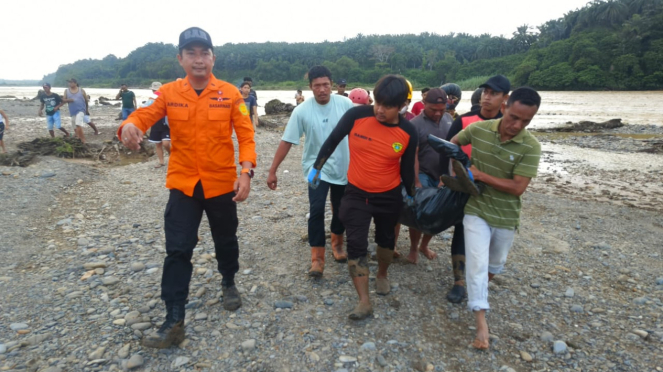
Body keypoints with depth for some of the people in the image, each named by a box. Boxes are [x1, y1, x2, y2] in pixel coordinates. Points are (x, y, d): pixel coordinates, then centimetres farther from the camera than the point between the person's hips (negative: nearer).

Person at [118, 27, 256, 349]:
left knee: (225, 241, 18)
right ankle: (174, 321, 11)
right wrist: (130, 126, -32)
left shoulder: (230, 94, -5)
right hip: (182, 185, 1)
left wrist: (246, 171, -21)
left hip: (222, 183, 0)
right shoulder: (168, 93, 0)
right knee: (177, 250, 0)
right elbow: (144, 115, -7)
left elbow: (246, 135, -8)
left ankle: (229, 284, 46)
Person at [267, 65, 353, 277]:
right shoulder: (302, 111, -12)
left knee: (341, 209, 14)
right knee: (316, 210, -14)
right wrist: (273, 171, -10)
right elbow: (287, 141, -10)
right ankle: (317, 257, 0)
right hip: (317, 168, -2)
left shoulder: (345, 104, -10)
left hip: (343, 168, 2)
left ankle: (337, 243, 40)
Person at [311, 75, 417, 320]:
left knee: (386, 239, 20)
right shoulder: (356, 115, -19)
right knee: (356, 244, -6)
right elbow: (332, 141, -4)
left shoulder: (408, 133, -15)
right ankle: (364, 302, 6)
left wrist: (410, 193, 14)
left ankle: (382, 275, 50)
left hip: (390, 196, 1)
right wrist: (316, 168, 3)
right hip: (356, 193, -1)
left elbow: (407, 166, 2)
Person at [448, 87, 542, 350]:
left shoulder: (531, 147, -19)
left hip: (506, 216, 1)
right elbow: (453, 143, 9)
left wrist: (480, 175, -24)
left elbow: (517, 188, -24)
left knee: (496, 263, 22)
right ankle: (481, 321, 0)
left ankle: (478, 291, 53)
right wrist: (458, 169, -2)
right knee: (477, 262, -9)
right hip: (476, 210, 0)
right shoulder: (478, 129, -12)